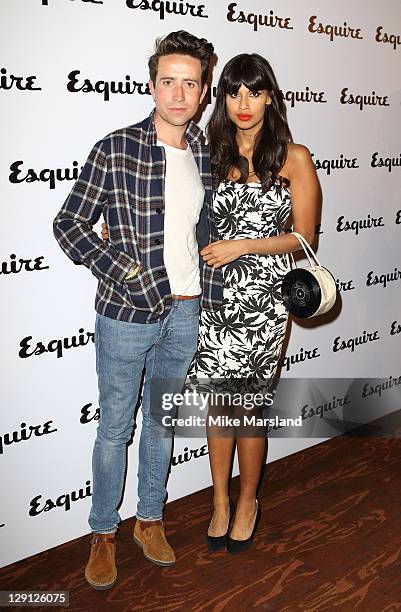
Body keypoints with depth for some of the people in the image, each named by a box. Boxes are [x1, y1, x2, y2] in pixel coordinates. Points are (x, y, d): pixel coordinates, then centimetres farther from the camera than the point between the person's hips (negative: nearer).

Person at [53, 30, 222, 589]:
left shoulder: (205, 155, 5)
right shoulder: (117, 149, -11)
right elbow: (68, 224, -8)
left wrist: (208, 296, 9)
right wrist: (123, 272, -16)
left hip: (185, 313, 5)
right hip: (126, 314, -4)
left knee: (161, 420, 18)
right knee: (115, 428, 10)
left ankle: (150, 519, 38)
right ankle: (103, 532, 30)